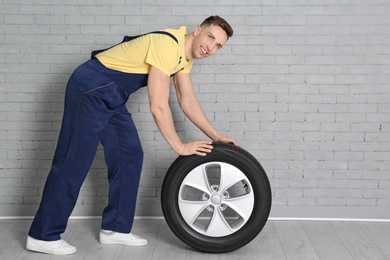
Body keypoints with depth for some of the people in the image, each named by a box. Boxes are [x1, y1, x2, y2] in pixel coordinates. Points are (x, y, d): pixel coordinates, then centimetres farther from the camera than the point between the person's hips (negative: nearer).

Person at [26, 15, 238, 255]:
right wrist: (180, 147, -17)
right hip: (90, 88, -10)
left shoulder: (186, 55, 7)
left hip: (112, 97, 10)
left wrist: (216, 136, 8)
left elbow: (188, 101, 12)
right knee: (73, 162, -6)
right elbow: (158, 106, -25)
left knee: (130, 155, 7)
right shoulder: (168, 45, -24)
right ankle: (43, 236, 4)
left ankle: (115, 228, 15)